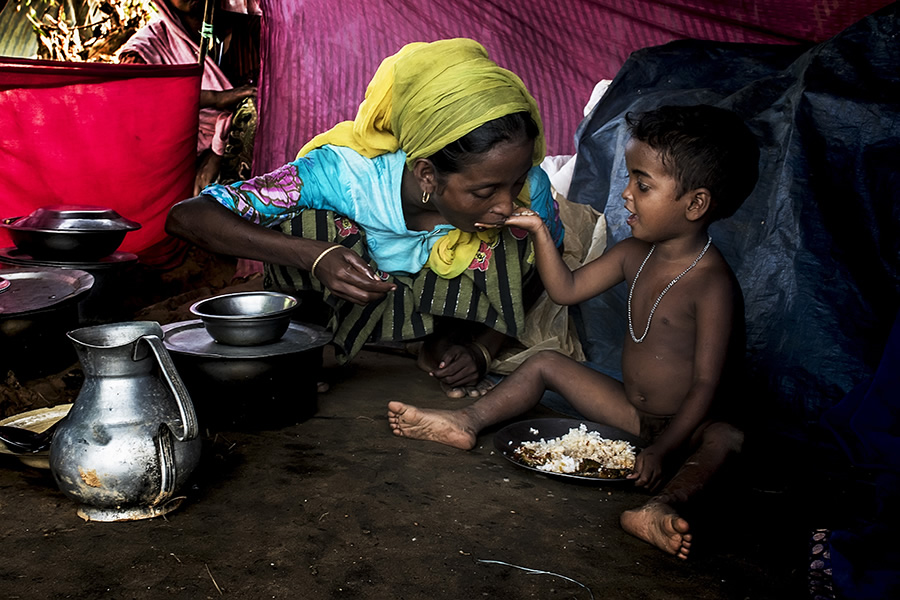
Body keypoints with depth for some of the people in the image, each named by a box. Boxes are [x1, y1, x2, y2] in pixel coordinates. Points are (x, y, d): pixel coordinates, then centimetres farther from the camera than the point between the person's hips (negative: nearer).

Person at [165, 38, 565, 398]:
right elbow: (186, 217, -36)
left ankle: (442, 349, -4)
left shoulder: (529, 189, -28)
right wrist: (313, 256, -48)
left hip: (454, 317, 2)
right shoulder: (348, 173, -36)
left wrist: (481, 350, -23)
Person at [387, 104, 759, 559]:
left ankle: (665, 506, -61)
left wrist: (662, 450, -32)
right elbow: (566, 290, 7)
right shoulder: (635, 254, -1)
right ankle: (467, 422, -4)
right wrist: (540, 232, -5)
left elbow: (705, 386, -25)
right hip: (631, 413, 7)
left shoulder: (712, 285, -24)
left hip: (685, 425, -7)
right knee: (545, 364, 4)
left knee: (727, 438, -38)